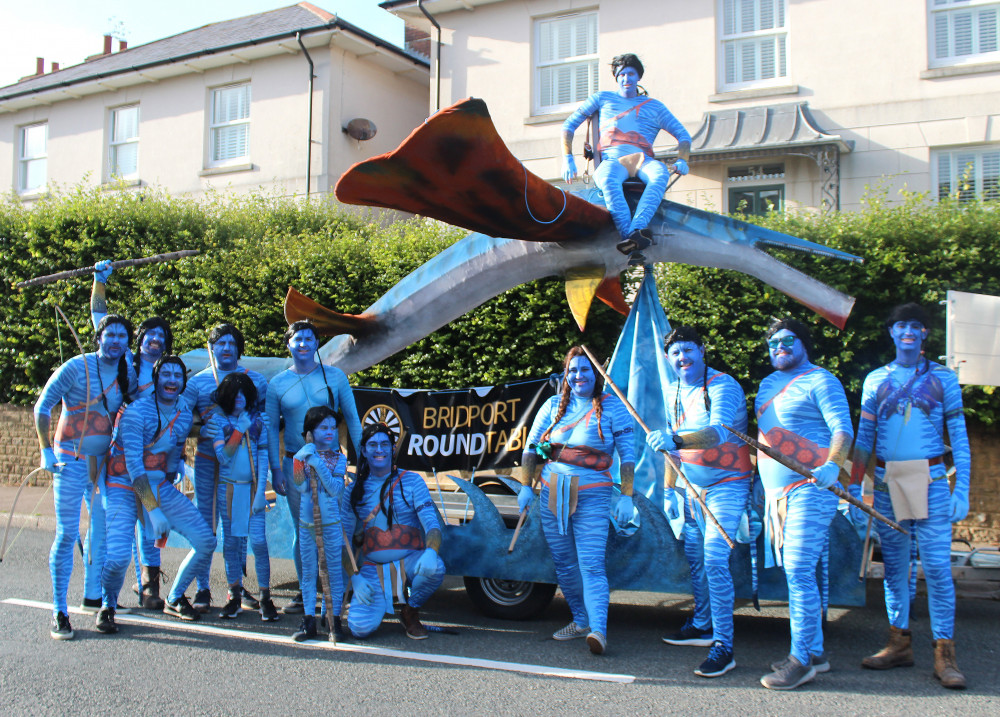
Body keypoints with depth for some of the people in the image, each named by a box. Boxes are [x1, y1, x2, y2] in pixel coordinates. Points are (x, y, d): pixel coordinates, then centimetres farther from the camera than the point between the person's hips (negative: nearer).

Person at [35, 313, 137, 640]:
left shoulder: (129, 374, 3)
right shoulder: (76, 367, -11)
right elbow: (42, 406, -8)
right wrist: (46, 450, -13)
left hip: (105, 462, 5)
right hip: (70, 461, -5)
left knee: (102, 530, 14)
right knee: (66, 534, -6)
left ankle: (92, 596, 29)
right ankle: (59, 612, -1)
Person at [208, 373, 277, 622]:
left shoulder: (258, 419, 3)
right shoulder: (218, 420, 1)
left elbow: (263, 457, 3)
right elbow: (223, 456, -9)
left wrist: (261, 491, -4)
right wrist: (239, 430, -17)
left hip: (253, 487, 0)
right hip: (228, 487, 1)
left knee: (258, 541, -6)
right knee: (231, 541, 6)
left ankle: (265, 597, 2)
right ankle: (235, 596, 18)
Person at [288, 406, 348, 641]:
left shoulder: (338, 458, 0)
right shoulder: (300, 456, 2)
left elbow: (335, 489, -12)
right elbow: (300, 487, -10)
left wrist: (319, 465, -20)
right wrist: (304, 460, -19)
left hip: (331, 523, -1)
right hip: (307, 522, 1)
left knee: (333, 570, 3)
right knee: (308, 571, 7)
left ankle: (334, 619, 11)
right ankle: (309, 620, 14)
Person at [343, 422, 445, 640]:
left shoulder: (411, 481, 2)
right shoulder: (356, 489, 7)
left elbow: (432, 524, -8)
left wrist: (431, 552, -31)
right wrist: (354, 578, -9)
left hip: (410, 562, -1)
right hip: (372, 568, 1)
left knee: (434, 568, -36)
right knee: (360, 627, -23)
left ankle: (410, 612, -2)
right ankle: (379, 601, 16)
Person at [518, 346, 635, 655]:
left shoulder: (612, 406, 0)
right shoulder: (554, 405, 9)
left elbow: (627, 454, 0)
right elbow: (530, 447, 14)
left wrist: (626, 496, -6)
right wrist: (526, 486, 7)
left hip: (592, 494, -4)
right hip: (552, 492, 5)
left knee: (591, 564, -15)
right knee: (563, 564, 10)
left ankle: (599, 629, -22)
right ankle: (581, 620, 24)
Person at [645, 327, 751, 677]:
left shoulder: (723, 386, -19)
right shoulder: (672, 392, 6)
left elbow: (717, 432, -37)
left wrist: (676, 440, -53)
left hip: (727, 484, -7)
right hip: (693, 487, 8)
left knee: (715, 560, -15)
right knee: (694, 556, 13)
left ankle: (723, 645, -11)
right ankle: (702, 626, 31)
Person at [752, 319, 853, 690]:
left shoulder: (820, 381, -4)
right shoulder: (768, 384, 20)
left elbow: (843, 428, -13)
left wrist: (832, 463, -29)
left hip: (809, 488, -8)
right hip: (776, 492, 8)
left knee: (798, 571, -12)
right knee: (796, 572, 11)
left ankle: (801, 659, -7)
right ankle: (815, 652, 19)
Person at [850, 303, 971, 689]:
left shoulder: (942, 378, 5)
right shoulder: (876, 380, 10)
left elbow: (959, 436, 3)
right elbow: (863, 438, 12)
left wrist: (962, 489, -5)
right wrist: (854, 489, 8)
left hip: (930, 481, -2)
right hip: (886, 483, 3)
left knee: (937, 566, -6)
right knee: (894, 566, 8)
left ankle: (944, 653, 0)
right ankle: (899, 644, 18)